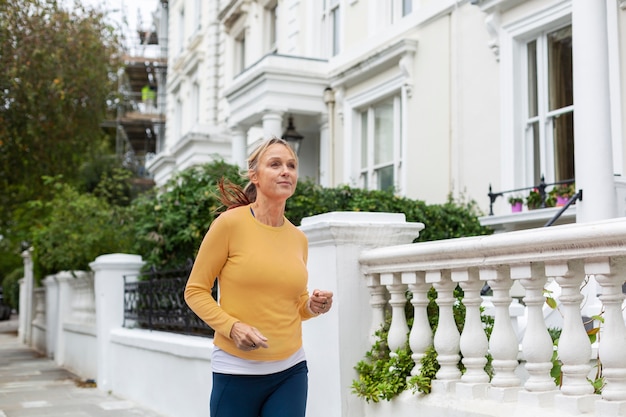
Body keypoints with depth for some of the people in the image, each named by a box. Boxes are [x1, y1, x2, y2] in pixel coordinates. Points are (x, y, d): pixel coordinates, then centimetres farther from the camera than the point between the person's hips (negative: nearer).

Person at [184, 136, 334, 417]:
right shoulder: (230, 223, -8)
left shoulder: (299, 239, 7)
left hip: (291, 371, 4)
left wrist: (313, 306, -2)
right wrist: (233, 327, -18)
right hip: (237, 370, -4)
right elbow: (195, 291, -5)